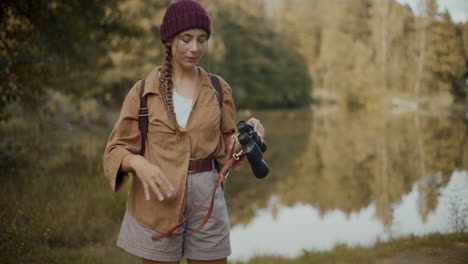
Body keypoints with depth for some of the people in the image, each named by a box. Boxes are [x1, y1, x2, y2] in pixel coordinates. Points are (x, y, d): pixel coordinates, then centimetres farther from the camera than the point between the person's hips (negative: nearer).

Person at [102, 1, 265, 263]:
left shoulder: (218, 89, 5)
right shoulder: (143, 91, -2)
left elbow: (225, 148, 10)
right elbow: (116, 150, -2)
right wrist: (138, 163, -24)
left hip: (206, 198, 2)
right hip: (157, 201, -2)